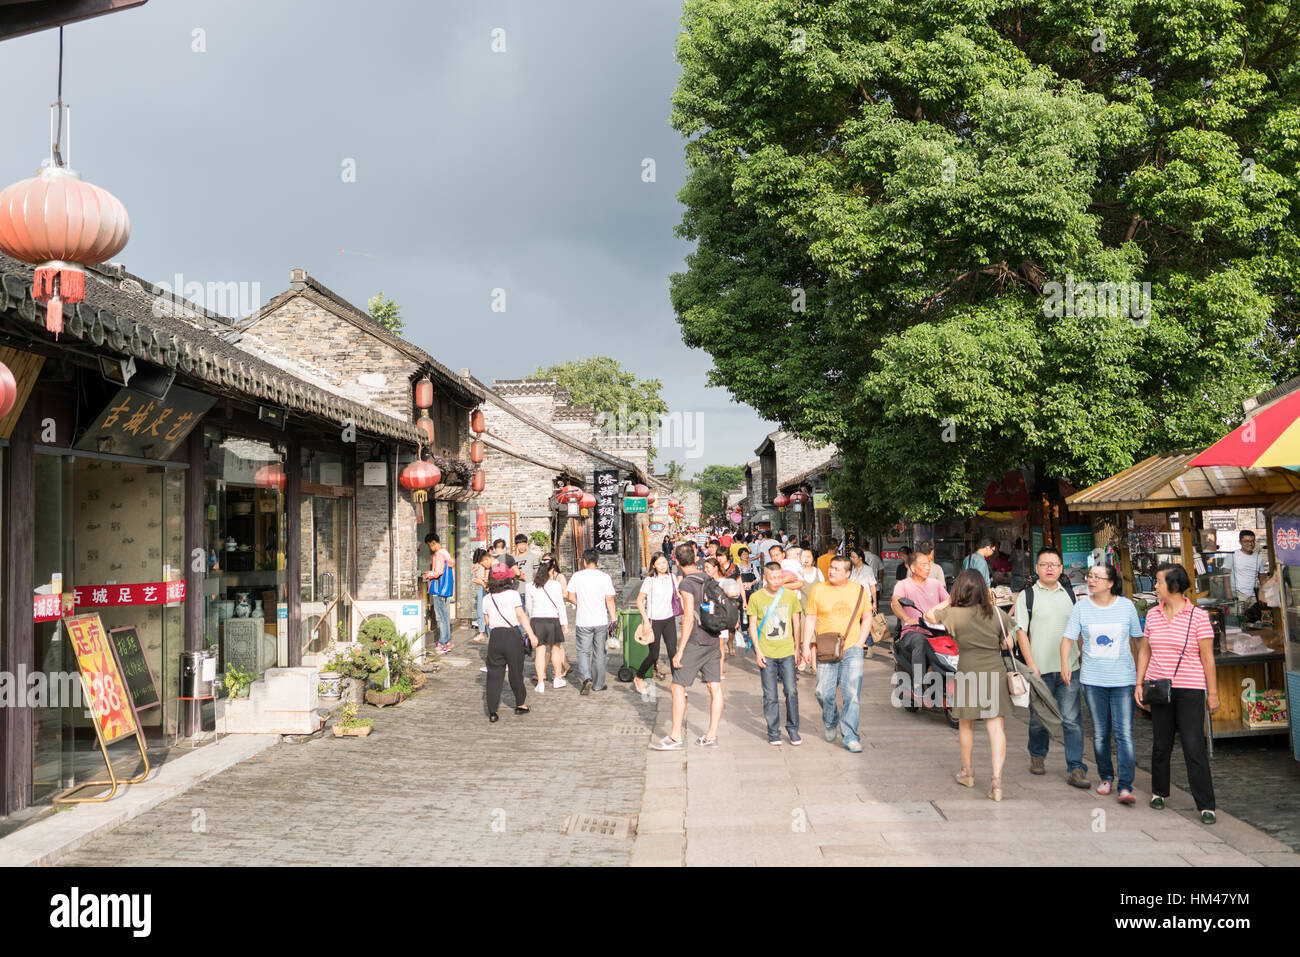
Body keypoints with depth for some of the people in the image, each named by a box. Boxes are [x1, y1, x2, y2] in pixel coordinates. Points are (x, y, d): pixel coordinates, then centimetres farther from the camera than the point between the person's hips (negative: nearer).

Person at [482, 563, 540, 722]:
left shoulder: (488, 598, 7)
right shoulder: (513, 594, -4)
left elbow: (487, 621, 11)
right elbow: (520, 615, -9)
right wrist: (531, 634, -8)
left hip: (495, 636, 3)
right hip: (512, 636, -3)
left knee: (494, 674, 5)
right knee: (516, 672, 11)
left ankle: (492, 711, 1)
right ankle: (520, 705, 25)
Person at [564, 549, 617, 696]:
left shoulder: (577, 576, -3)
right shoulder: (605, 577, -4)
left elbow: (570, 596, 0)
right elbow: (610, 600, -5)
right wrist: (613, 619, 0)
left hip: (583, 621, -1)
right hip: (601, 621, 1)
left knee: (583, 651, 8)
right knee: (599, 653, 12)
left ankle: (586, 678, -15)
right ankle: (598, 684, 19)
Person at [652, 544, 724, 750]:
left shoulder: (687, 584, -15)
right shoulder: (708, 579, 8)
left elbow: (689, 619, -19)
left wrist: (680, 651, -17)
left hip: (695, 641, -8)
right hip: (712, 640, 8)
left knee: (678, 686, -1)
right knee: (715, 687, 6)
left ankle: (675, 737, 2)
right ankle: (712, 735, 10)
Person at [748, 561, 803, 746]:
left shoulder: (791, 596, 3)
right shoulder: (756, 598, -2)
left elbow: (796, 622, 11)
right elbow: (753, 625, 2)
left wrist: (797, 648, 10)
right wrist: (758, 651, -4)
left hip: (787, 652, 1)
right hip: (766, 654, -1)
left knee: (791, 691, -1)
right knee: (770, 696, 3)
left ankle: (793, 729, 15)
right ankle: (773, 732, 14)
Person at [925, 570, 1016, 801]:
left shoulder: (955, 614, -8)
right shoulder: (997, 614, -1)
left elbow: (929, 615, 8)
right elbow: (1008, 645, 7)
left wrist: (948, 601, 12)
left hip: (968, 674, -1)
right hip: (995, 672, 1)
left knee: (966, 725, 16)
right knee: (995, 727, 1)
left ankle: (967, 772, 32)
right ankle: (997, 779, -8)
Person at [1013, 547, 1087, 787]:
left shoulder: (1069, 594, 13)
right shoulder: (1026, 596, 1)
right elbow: (1020, 632, -3)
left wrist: (1075, 659, 16)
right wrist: (1031, 664, -11)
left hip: (1069, 668, 2)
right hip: (1040, 668, -2)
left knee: (1072, 720, -4)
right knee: (1038, 719, 8)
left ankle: (1075, 769, -2)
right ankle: (1037, 756, 31)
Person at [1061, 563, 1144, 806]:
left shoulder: (1126, 606, 0)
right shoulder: (1081, 608, 0)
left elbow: (1139, 638, 9)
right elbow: (1068, 638, -4)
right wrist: (1065, 663, -21)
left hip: (1123, 679, -1)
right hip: (1093, 679, 1)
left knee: (1124, 733, -8)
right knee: (1100, 734, 9)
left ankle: (1125, 787, -7)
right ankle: (1106, 778, 27)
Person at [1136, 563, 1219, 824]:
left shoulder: (1198, 616, -7)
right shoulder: (1153, 614, 6)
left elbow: (1207, 658, -5)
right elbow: (1145, 650, 13)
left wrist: (1213, 693, -4)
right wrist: (1139, 684, 8)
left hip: (1190, 690, -4)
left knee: (1194, 747, -6)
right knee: (1161, 745, 11)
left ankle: (1206, 805, 3)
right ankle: (1159, 792, 29)